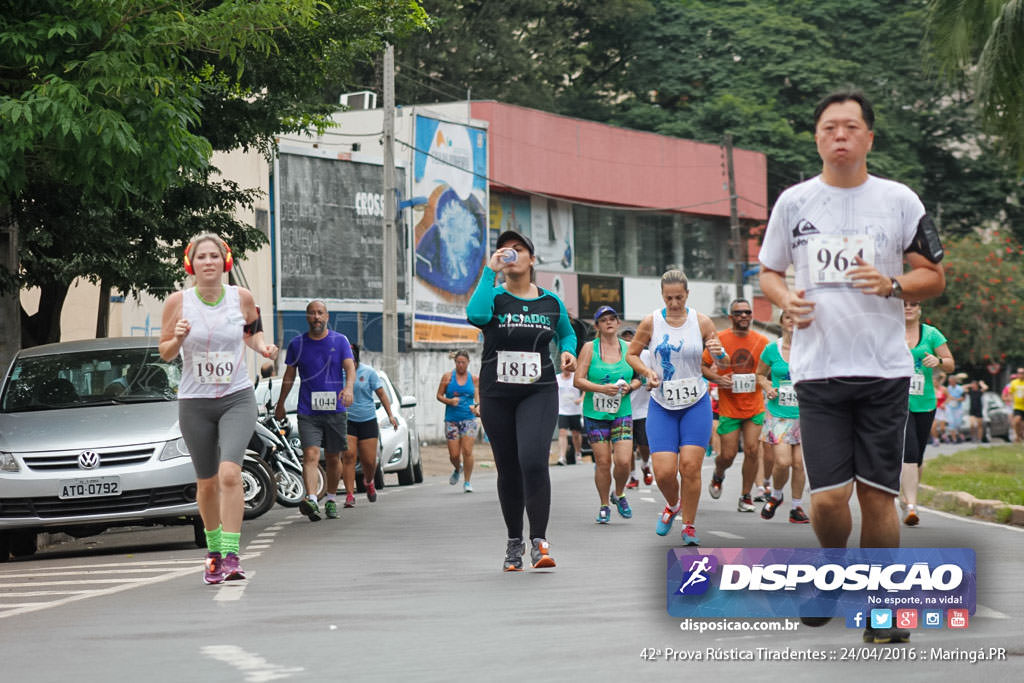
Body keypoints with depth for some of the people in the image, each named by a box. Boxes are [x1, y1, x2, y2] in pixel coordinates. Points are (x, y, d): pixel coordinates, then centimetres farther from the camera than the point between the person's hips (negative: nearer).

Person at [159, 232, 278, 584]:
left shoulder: (242, 298, -2)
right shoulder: (178, 302, -5)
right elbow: (164, 352, 2)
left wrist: (262, 346, -5)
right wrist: (179, 338, -19)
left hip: (238, 399, -1)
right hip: (194, 402, 1)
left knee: (229, 473, -20)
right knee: (207, 482, 9)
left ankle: (231, 556, -20)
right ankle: (214, 550, 32)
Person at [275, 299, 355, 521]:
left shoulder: (340, 341, 3)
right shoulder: (297, 344, 6)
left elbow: (350, 367, -9)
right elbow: (289, 375, 16)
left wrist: (349, 387, -29)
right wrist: (280, 403, 21)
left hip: (335, 410, 1)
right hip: (308, 412, 0)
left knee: (333, 458, 10)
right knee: (311, 455, -16)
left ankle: (331, 499, 27)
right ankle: (311, 500, -29)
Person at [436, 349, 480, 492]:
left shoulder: (474, 379, 6)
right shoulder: (448, 377, 5)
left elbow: (478, 397, 2)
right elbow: (439, 395, 8)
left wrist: (477, 407, -20)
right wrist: (449, 401, -12)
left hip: (468, 419, 0)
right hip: (451, 420, 0)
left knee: (467, 451, -12)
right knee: (454, 454, -1)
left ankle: (467, 482, 0)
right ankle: (457, 469, 35)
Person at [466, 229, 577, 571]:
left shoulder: (551, 302, 7)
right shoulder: (494, 297, 1)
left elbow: (567, 333, 26)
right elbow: (476, 315, -23)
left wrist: (568, 351, 3)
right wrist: (489, 271, -18)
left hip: (539, 392, -1)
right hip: (497, 395, 1)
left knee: (533, 460, -21)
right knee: (508, 469, 8)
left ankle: (539, 542, -14)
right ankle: (514, 541, 25)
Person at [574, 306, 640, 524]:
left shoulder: (628, 348, 7)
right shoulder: (589, 348, -1)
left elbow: (638, 378, 16)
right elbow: (578, 380, -6)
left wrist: (629, 387, -6)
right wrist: (602, 388, -19)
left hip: (622, 413, 1)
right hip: (595, 414, -1)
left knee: (624, 461, -10)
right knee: (603, 462, -2)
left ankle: (619, 494, 19)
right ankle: (604, 506, 16)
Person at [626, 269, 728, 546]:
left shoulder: (701, 322, -2)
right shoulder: (651, 323, -2)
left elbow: (724, 365, 4)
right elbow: (631, 354, 10)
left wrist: (719, 353, -19)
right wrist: (647, 372, -9)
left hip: (696, 404, 0)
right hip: (661, 406, 0)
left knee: (690, 467, -9)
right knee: (664, 472, -8)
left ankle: (689, 526, 8)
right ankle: (673, 505, 26)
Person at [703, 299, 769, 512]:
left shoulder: (761, 341, 2)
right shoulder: (719, 339, -4)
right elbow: (702, 366, 2)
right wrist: (717, 379, -15)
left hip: (754, 405, 1)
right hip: (728, 407, -1)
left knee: (752, 450, -7)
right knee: (728, 455, -1)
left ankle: (745, 496, 6)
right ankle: (718, 476, 34)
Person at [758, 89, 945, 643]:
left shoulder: (899, 200, 4)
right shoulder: (793, 202, 7)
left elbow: (933, 276, 8)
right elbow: (769, 272, 17)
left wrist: (892, 285, -12)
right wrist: (786, 299, -5)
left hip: (884, 369, 0)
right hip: (818, 369, 0)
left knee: (878, 494, 0)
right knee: (828, 498, -7)